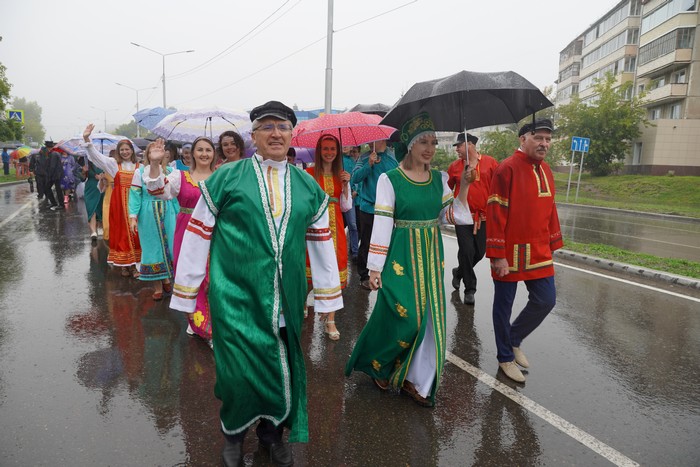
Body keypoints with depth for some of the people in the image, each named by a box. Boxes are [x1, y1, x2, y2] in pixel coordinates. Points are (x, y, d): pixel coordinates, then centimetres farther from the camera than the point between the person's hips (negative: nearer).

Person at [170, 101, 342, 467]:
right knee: (240, 368, 1)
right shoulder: (226, 178, -2)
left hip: (287, 299, 3)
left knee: (282, 365, 13)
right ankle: (234, 433, 33)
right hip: (236, 296, -3)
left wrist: (327, 298, 11)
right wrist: (185, 295, 0)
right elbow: (197, 235, -1)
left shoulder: (308, 187, 8)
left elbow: (320, 242, 11)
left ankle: (272, 431, 40)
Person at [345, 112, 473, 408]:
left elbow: (453, 217, 5)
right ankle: (377, 364, 28)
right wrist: (375, 267, -10)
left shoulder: (439, 179, 6)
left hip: (431, 256, 5)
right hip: (401, 256, -5)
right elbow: (382, 223, -10)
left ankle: (415, 380, 23)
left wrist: (464, 186, -5)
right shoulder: (390, 179, -8)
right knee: (403, 318, -2)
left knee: (430, 319, 6)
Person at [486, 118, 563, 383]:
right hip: (510, 253, -7)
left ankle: (514, 339, 33)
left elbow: (550, 209, 17)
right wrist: (497, 255, -18)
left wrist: (552, 245, 15)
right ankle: (506, 358, 25)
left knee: (546, 301, 9)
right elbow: (496, 214, -17)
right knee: (504, 305, 7)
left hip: (539, 252, 7)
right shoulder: (508, 168, -14)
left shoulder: (545, 170, 10)